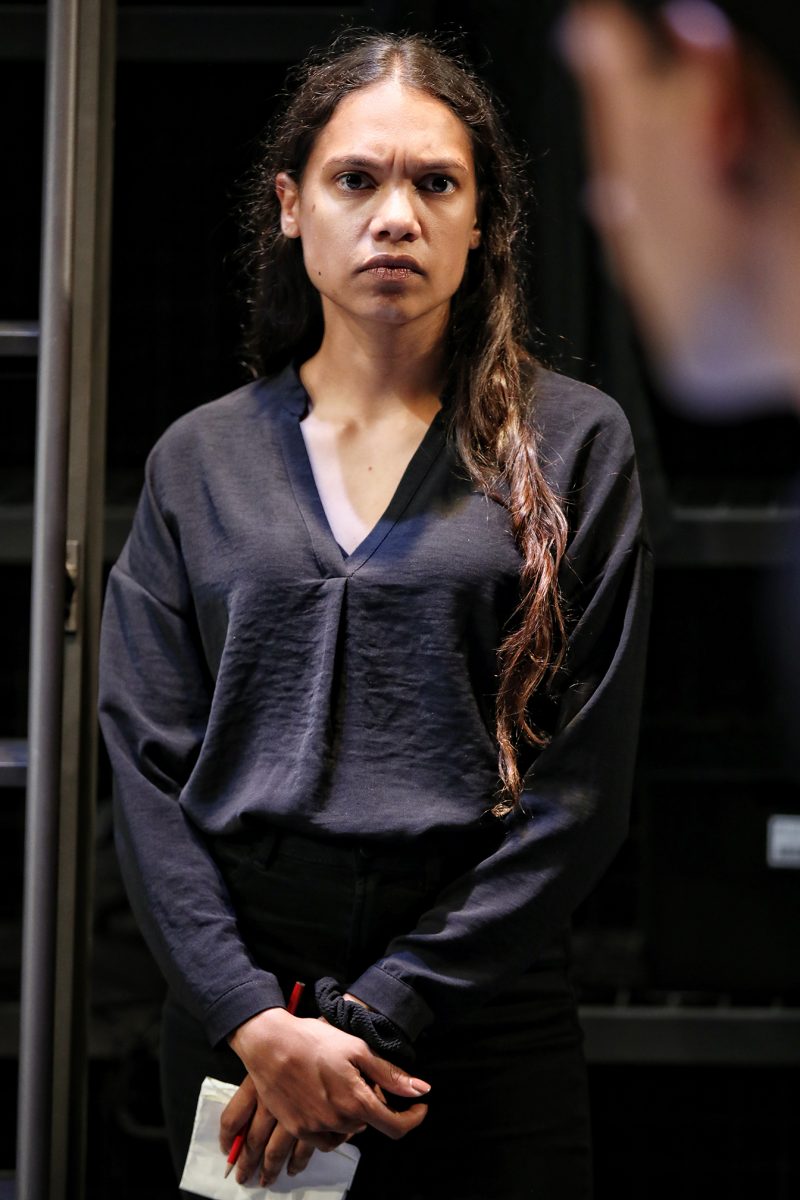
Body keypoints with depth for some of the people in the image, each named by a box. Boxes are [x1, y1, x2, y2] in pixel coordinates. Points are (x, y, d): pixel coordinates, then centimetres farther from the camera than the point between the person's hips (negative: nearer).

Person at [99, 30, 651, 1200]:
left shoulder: (573, 445, 0)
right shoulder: (198, 461, 7)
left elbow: (579, 785, -5)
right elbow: (147, 764, 1)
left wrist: (373, 1016, -11)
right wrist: (252, 1019, -12)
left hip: (479, 1006, -2)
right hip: (235, 1002, 2)